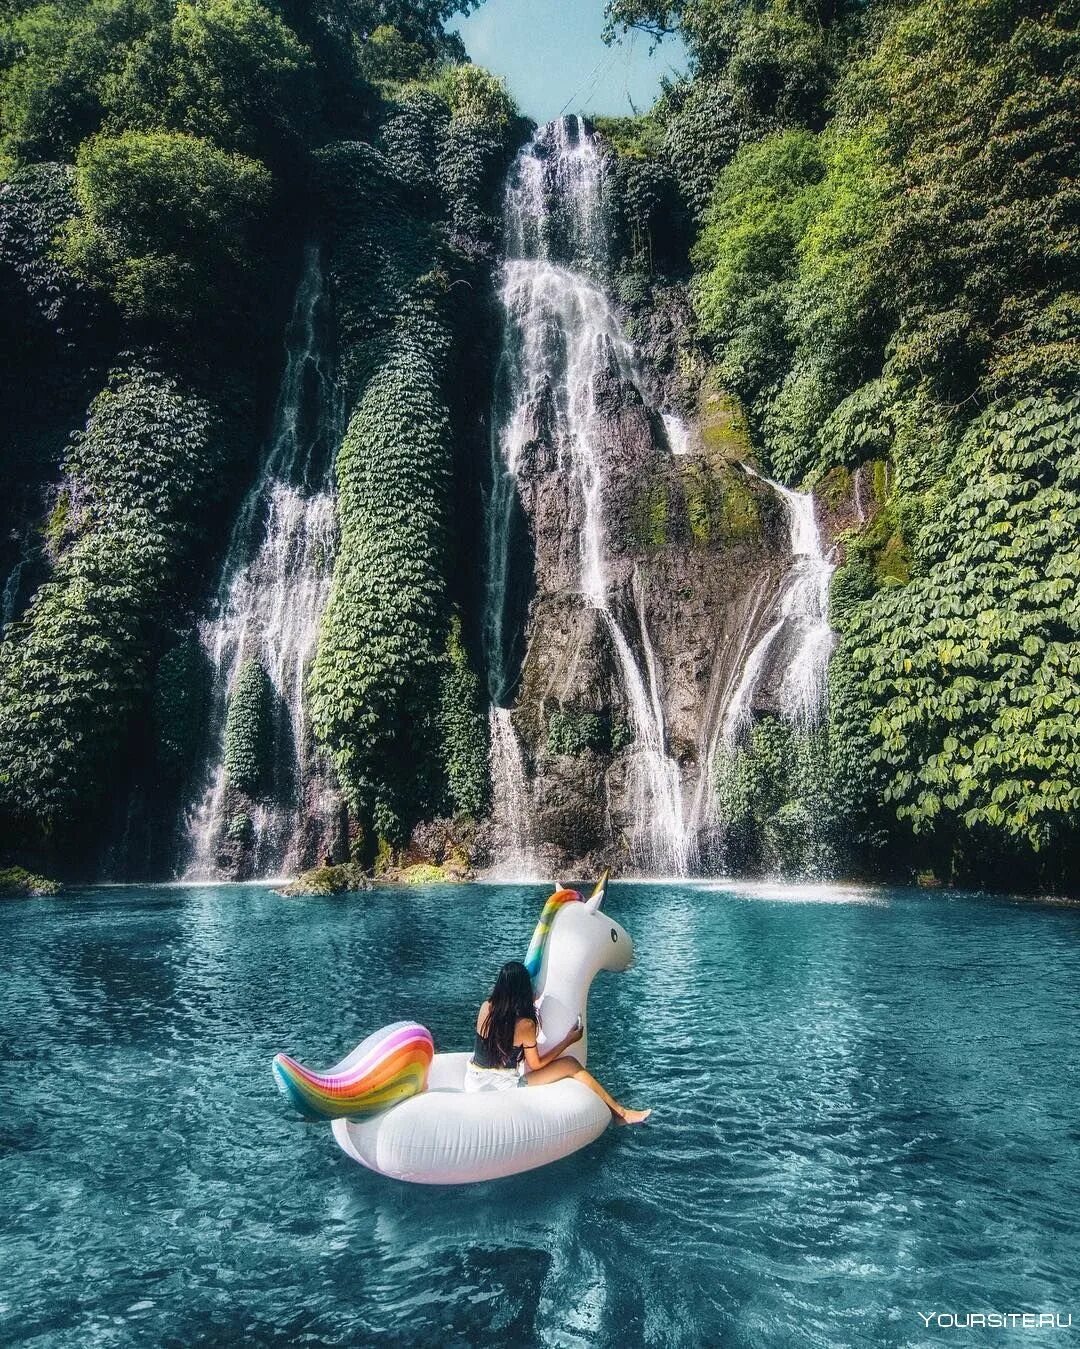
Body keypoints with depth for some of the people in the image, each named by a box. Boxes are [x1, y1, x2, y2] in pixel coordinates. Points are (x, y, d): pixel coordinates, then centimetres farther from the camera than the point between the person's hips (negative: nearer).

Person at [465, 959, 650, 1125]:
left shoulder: (485, 1007, -6)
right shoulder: (525, 1024, -21)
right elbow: (536, 1065, -7)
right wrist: (568, 1041, 1)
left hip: (472, 1082, 6)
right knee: (570, 1064, -1)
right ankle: (620, 1113, 11)